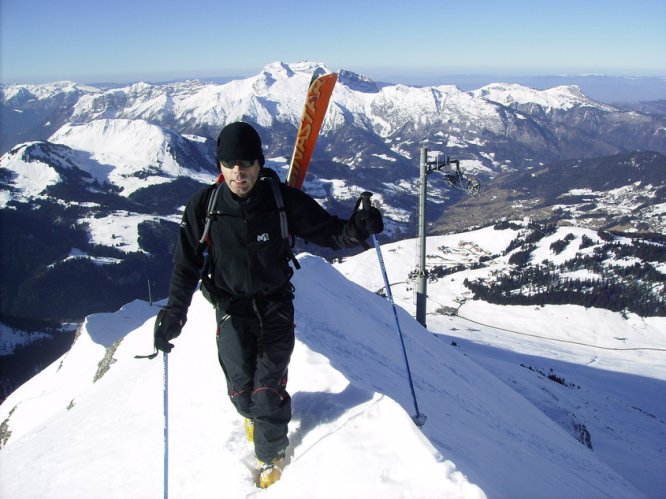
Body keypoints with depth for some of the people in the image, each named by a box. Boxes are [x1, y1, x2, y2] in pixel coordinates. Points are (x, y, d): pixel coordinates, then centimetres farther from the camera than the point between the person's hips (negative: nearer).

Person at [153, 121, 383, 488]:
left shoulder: (284, 200, -15)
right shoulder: (203, 206, -13)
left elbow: (327, 231, -8)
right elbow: (187, 264, -5)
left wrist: (354, 230, -30)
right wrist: (174, 312, -15)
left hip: (275, 306, -1)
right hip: (231, 309, 1)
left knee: (268, 389, -4)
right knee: (241, 389, 3)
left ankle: (271, 453, 25)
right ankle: (252, 412, 42)